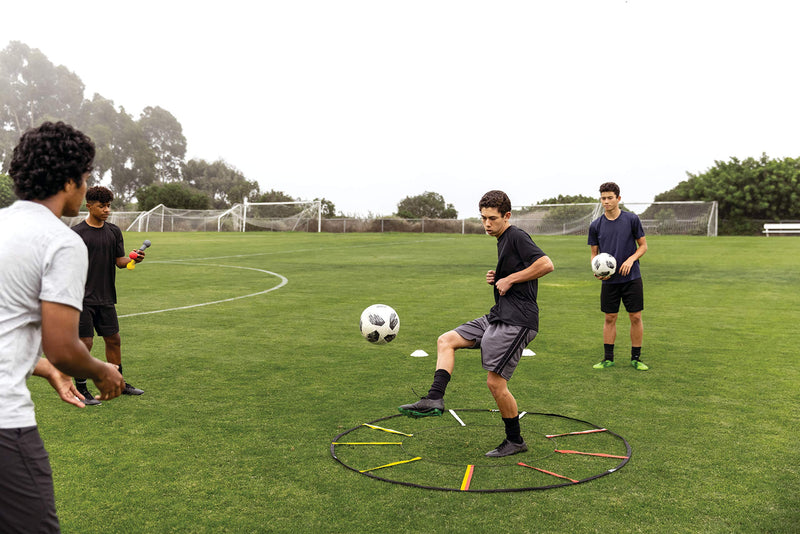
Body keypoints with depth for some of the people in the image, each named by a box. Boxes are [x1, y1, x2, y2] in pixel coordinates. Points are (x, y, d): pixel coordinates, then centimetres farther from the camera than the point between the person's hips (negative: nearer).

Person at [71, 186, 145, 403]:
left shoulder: (114, 231, 9)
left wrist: (133, 258, -12)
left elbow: (120, 261, 10)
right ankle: (80, 389, 10)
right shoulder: (77, 232, -6)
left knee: (114, 339, 12)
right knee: (84, 342, -3)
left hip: (106, 298, 5)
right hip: (83, 299, -5)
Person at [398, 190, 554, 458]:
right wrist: (497, 278, 7)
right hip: (497, 316, 10)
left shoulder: (517, 236, -11)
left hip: (517, 320, -10)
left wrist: (509, 279, -16)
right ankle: (434, 398, -5)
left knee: (495, 382, -7)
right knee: (446, 340, 5)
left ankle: (515, 440, 11)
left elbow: (546, 265, -23)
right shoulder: (503, 241, 17)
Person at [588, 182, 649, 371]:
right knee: (610, 318, 6)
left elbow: (643, 245, 4)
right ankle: (608, 358, 16)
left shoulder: (632, 219, -3)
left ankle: (636, 358, 15)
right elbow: (594, 252, 9)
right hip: (609, 280, 1)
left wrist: (631, 259, -14)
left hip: (631, 278, -1)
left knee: (635, 317, 2)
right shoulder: (596, 225, 2)